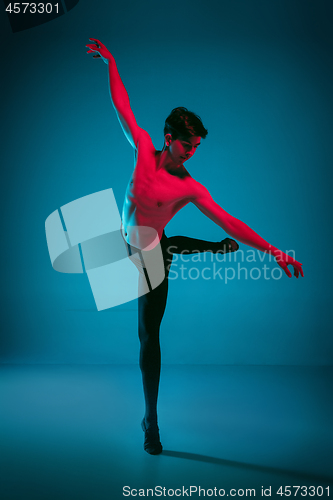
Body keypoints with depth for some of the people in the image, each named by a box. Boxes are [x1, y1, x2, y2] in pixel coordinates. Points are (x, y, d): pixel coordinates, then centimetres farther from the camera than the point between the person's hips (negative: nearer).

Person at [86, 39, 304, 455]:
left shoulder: (190, 188, -18)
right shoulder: (144, 149, -10)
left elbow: (230, 222, -21)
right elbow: (122, 106, -4)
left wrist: (274, 252, -25)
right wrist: (110, 62, 0)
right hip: (126, 244, 4)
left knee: (148, 336, 1)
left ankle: (151, 420, 15)